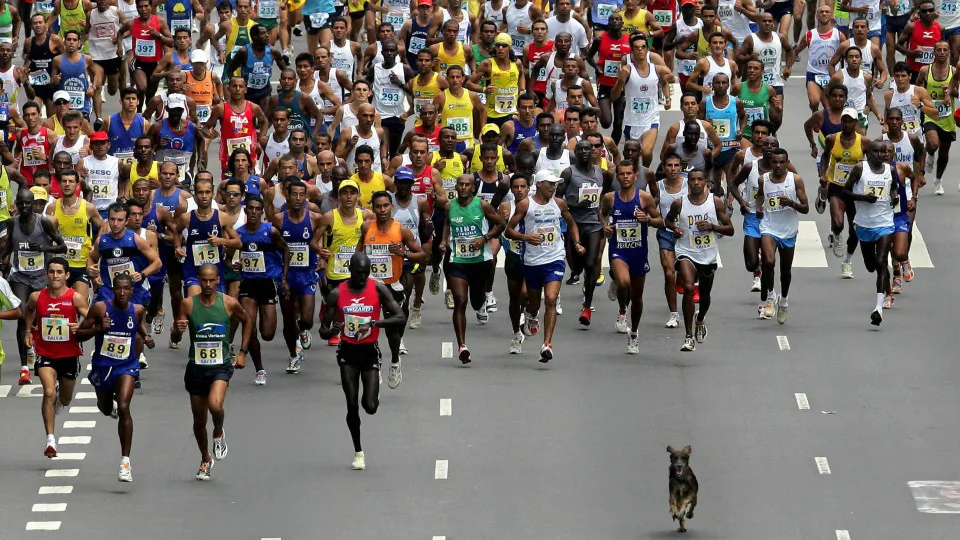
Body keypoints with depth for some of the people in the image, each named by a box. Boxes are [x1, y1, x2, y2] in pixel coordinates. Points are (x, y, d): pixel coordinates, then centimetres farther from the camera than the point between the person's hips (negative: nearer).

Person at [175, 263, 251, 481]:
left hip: (221, 366, -2)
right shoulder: (188, 304, -6)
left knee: (215, 405, -28)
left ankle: (219, 433, 6)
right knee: (199, 420, 10)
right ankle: (205, 460, 34)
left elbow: (246, 321, 14)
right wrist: (179, 329, -26)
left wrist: (242, 352, 9)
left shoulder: (229, 303, -6)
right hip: (196, 367, 2)